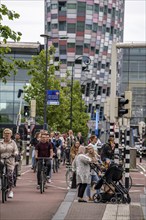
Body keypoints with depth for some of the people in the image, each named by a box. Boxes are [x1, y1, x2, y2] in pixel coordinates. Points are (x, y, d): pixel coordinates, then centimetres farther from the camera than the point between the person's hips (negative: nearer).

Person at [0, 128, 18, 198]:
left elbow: (16, 150, 5)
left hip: (10, 161, -1)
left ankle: (11, 191, -5)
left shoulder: (13, 142, 10)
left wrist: (15, 153, -16)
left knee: (10, 175, -15)